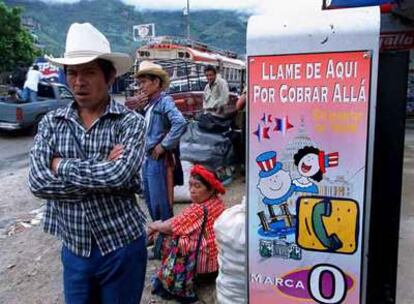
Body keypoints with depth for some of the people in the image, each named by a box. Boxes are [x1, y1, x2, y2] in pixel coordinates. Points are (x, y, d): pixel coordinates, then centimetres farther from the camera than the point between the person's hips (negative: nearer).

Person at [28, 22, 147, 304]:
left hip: (122, 248, -3)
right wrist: (102, 173, -19)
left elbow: (119, 175, -27)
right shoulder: (51, 122, -1)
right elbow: (38, 182, -13)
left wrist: (61, 166, -14)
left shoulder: (130, 121, -11)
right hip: (74, 249, 3)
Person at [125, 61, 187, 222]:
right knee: (150, 201, 19)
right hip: (146, 159, 9)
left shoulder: (164, 101, -12)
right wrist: (136, 108, -4)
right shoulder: (147, 103, 13)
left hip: (158, 159, -9)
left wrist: (163, 145, -21)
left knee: (160, 204, -1)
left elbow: (180, 123, -27)